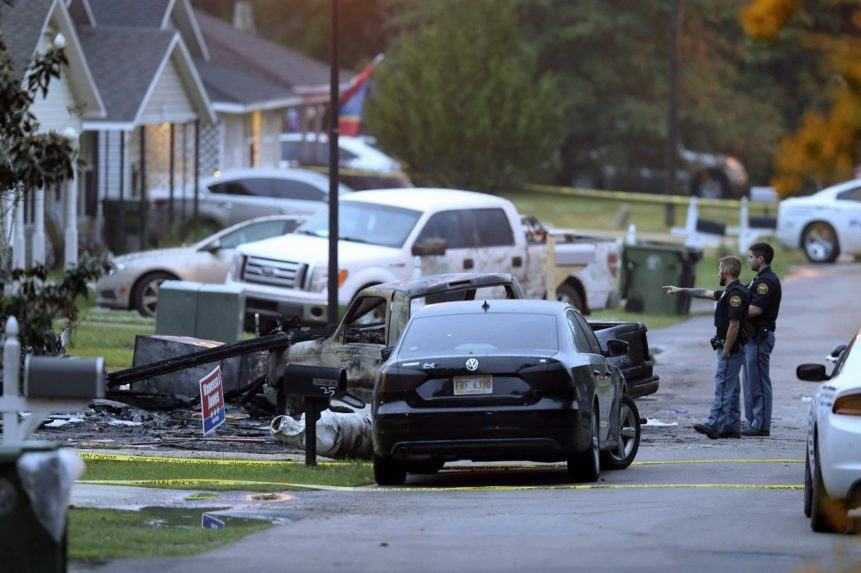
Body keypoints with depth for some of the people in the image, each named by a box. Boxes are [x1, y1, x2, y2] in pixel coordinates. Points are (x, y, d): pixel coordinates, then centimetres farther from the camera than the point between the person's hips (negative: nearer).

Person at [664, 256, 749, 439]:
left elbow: (734, 325, -23)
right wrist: (681, 290, 36)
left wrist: (725, 351, -20)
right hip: (734, 349, 10)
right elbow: (706, 293, 29)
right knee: (730, 389, 11)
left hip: (731, 349, -10)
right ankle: (732, 427, 13)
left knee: (723, 388, -11)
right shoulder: (729, 292, 15)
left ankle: (714, 425, -14)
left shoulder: (735, 293, -18)